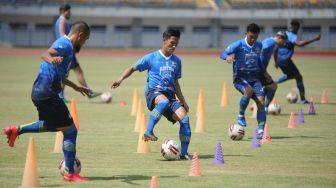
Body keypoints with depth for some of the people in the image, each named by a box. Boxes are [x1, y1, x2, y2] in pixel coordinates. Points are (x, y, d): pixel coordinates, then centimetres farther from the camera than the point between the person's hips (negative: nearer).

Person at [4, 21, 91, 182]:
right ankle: (70, 174, 0)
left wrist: (76, 87, 42)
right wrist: (51, 59, -56)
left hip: (41, 92, 10)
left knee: (53, 125, 32)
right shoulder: (66, 45, -12)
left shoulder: (64, 44, 19)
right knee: (70, 130, -5)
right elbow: (45, 54, -33)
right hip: (47, 94, -10)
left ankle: (17, 130, 31)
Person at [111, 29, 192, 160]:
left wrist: (183, 101, 23)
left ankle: (184, 153, -10)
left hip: (170, 95, 5)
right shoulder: (152, 58, 4)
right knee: (164, 101, -42)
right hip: (154, 92, -5)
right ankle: (148, 132, -42)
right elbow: (133, 68, 6)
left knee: (184, 117, -18)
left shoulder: (176, 61, 18)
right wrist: (121, 79, -11)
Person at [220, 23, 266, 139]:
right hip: (240, 77, -4)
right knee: (248, 91, -35)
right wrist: (227, 57, -41)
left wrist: (263, 72, 24)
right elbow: (223, 54, -18)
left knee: (261, 101, -14)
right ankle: (241, 115, -11)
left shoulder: (259, 46, 8)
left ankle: (261, 131, -12)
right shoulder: (239, 45, -9)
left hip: (254, 77, 4)